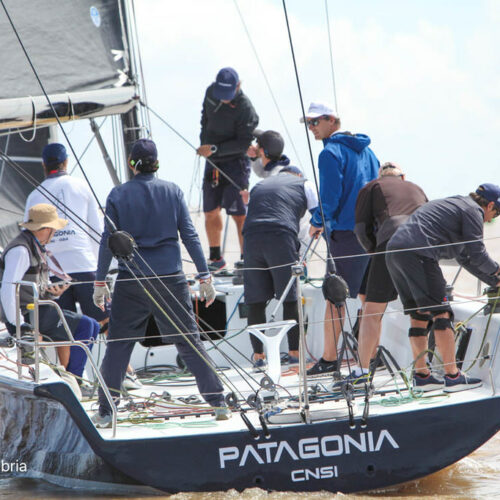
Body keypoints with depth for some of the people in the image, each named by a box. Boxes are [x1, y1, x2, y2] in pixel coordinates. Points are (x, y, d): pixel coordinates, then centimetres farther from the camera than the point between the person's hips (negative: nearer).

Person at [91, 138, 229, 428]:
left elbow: (108, 241, -1)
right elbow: (189, 236, -1)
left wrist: (100, 282, 6)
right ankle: (218, 403, 6)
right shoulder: (172, 191, 0)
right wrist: (205, 277, 3)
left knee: (118, 346, 8)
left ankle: (105, 412, 6)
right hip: (170, 279, 1)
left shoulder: (118, 195, -1)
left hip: (131, 282, -1)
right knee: (189, 342, 7)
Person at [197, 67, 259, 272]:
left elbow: (244, 143, -23)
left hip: (235, 162, -7)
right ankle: (216, 259, 25)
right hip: (212, 163, 7)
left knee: (238, 212, -12)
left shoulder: (244, 108, -21)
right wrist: (204, 142, 19)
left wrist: (215, 149, -29)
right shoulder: (211, 92, 0)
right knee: (210, 211, 11)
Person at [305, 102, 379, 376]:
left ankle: (329, 358, -8)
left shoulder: (331, 153, -10)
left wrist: (317, 223, -1)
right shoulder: (364, 149, 15)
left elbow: (330, 198, -15)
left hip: (345, 231, -8)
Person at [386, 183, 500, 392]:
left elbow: (465, 257, 36)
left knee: (420, 316, 15)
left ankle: (421, 375, 17)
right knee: (441, 313, -5)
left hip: (394, 250, 9)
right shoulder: (473, 211, 4)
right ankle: (452, 376, -6)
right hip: (418, 253, -9)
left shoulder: (452, 204, 33)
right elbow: (477, 254, -1)